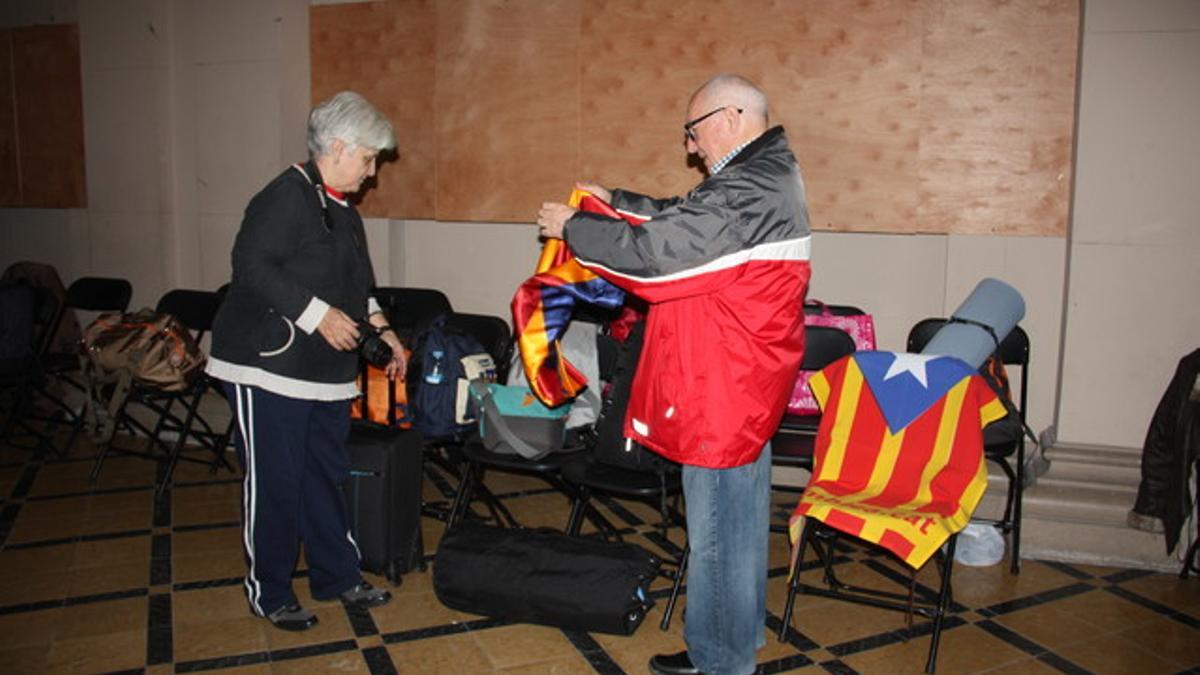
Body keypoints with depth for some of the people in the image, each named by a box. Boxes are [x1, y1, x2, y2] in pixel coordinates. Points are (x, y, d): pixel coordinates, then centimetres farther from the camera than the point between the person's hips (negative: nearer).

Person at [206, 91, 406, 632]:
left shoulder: (344, 212, 16)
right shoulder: (287, 196, -14)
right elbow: (251, 264, -23)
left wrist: (382, 332, 20)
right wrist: (317, 312, -24)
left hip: (327, 371, 9)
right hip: (268, 368, -9)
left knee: (327, 476, 15)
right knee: (274, 483, 0)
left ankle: (336, 576, 28)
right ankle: (268, 593, 16)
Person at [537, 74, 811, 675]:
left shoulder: (744, 191, -22)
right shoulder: (768, 176, 12)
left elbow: (655, 250, -22)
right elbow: (682, 220, 21)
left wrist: (573, 227, -8)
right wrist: (613, 202, 18)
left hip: (724, 389, -11)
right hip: (746, 380, 11)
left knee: (716, 531, 2)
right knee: (740, 525, 20)